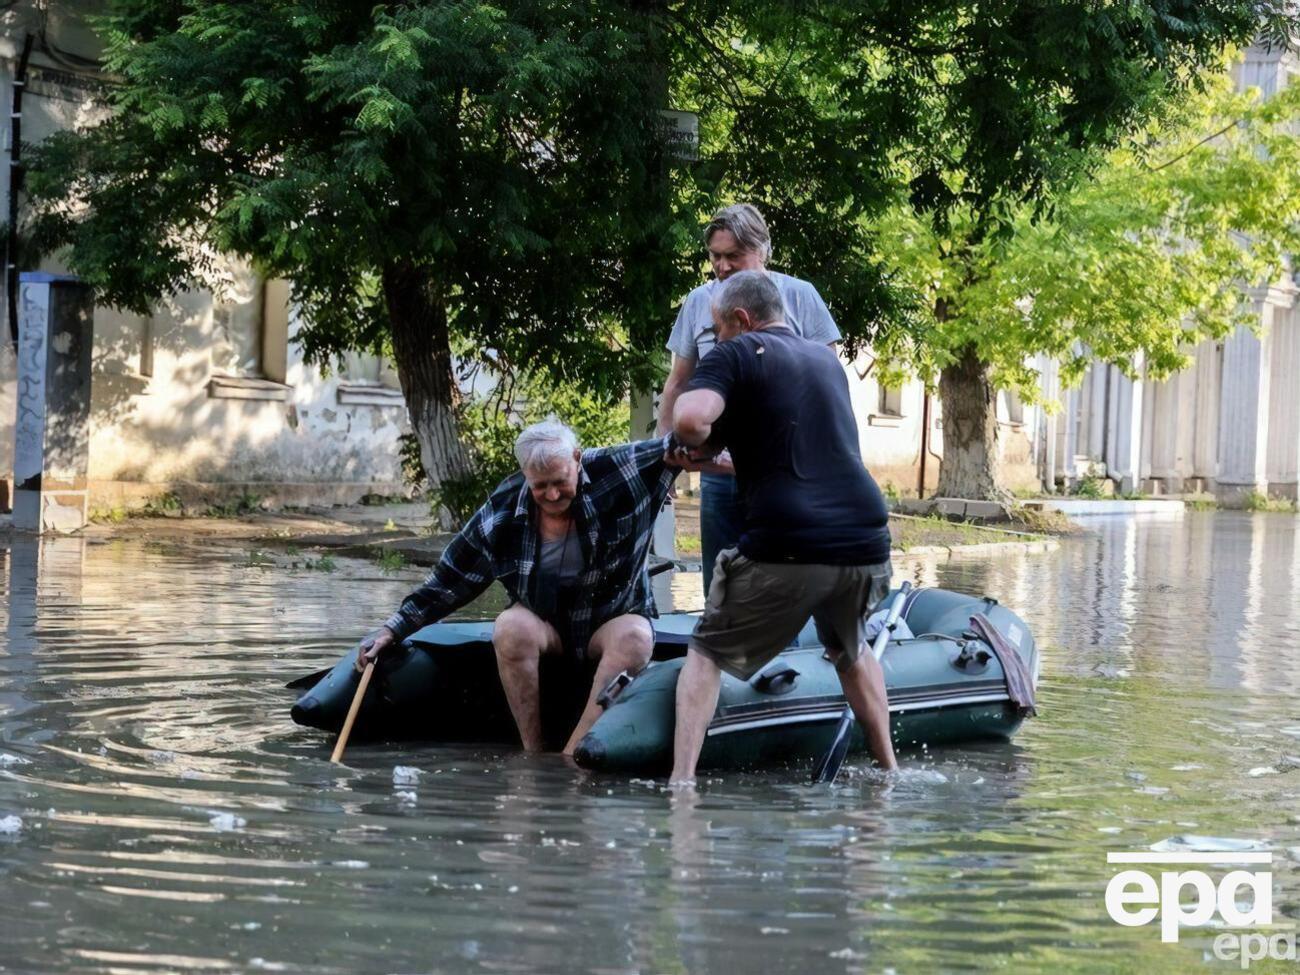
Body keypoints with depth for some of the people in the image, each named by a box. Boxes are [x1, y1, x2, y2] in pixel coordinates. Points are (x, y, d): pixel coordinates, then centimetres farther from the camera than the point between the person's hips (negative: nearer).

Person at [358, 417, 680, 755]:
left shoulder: (616, 472, -13)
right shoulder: (502, 513, -9)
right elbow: (449, 580, -2)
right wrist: (393, 629, -3)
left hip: (614, 619, -1)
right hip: (545, 623, 1)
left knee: (636, 638, -36)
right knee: (511, 627, -33)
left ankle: (571, 756, -38)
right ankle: (532, 753, -27)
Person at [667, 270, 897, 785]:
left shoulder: (737, 354, 2)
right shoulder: (826, 358, 23)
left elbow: (690, 418, -18)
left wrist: (696, 443, 5)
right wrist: (724, 457, 46)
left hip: (786, 549, -6)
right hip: (866, 543, 6)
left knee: (707, 654, 12)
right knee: (850, 650, 33)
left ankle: (682, 778, -1)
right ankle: (889, 768, 30)